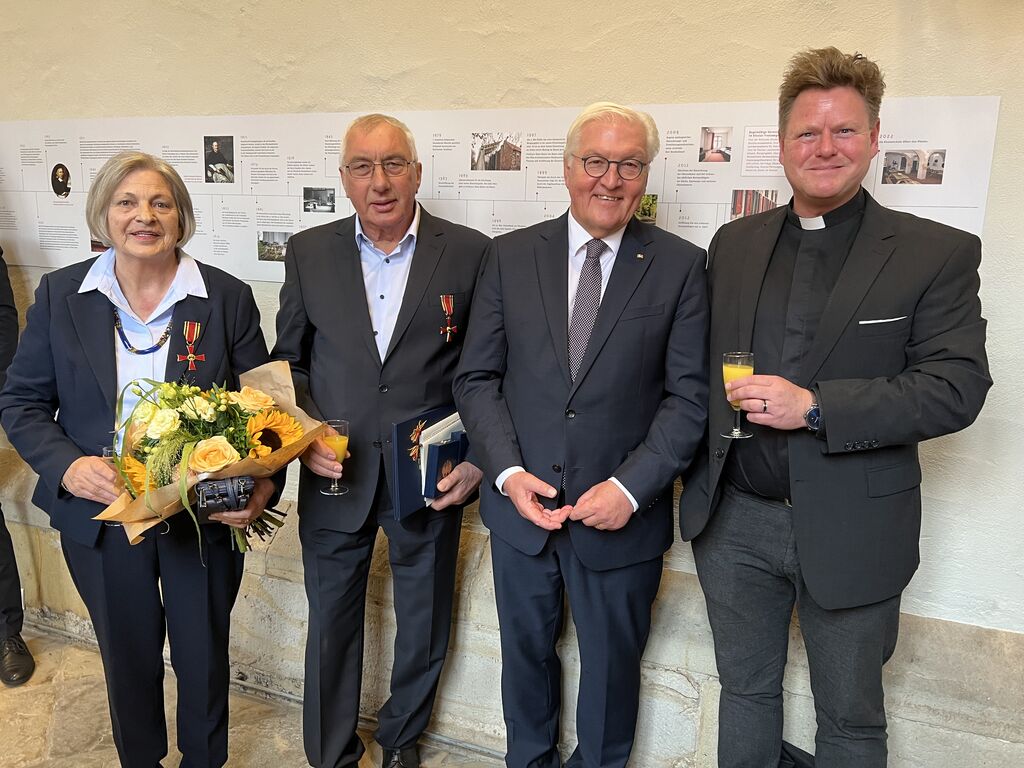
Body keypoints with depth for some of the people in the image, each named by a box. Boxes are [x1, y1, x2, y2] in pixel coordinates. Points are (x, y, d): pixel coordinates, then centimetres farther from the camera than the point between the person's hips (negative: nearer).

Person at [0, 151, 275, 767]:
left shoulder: (228, 298, -7)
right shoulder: (61, 295, -3)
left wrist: (261, 484, -22)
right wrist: (67, 466, -17)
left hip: (204, 517, -1)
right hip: (101, 517, 2)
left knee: (204, 660, 18)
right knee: (128, 661, 22)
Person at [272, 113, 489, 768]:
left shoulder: (469, 253, -5)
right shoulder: (309, 252, 1)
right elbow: (289, 359, 8)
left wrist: (476, 456, -9)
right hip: (335, 473, 1)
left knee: (424, 627, 18)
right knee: (332, 625, 16)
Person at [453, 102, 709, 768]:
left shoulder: (681, 266, -5)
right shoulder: (511, 256, 0)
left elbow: (689, 395, -7)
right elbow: (477, 378, 0)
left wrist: (630, 487, -17)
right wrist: (508, 473, -12)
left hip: (624, 514, -1)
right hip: (521, 503, 2)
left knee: (612, 665, 19)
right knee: (526, 652, 22)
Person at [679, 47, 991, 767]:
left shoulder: (938, 253, -6)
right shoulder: (734, 243, 6)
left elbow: (958, 387, -13)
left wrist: (815, 407, -23)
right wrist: (697, 468, 0)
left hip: (851, 532, -3)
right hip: (734, 519, 3)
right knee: (746, 690, 22)